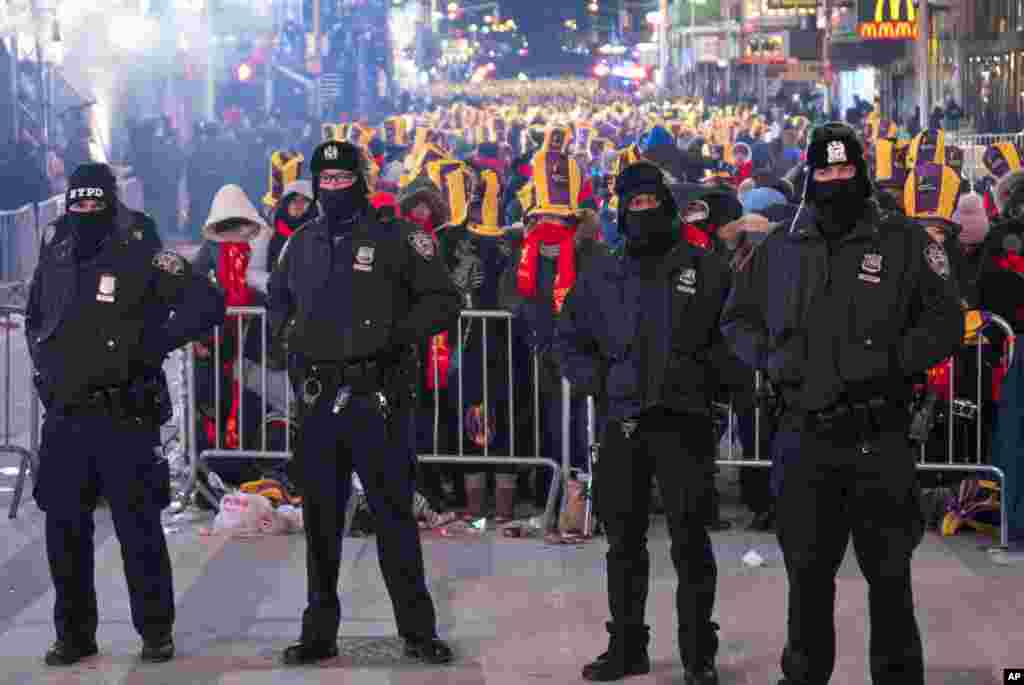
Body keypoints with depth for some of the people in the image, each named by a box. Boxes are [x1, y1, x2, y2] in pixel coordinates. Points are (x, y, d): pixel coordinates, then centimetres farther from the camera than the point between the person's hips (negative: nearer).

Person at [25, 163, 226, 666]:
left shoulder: (142, 259, -6)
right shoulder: (54, 258, 11)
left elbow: (208, 304, -10)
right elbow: (34, 317, 29)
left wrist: (155, 343, -14)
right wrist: (43, 362, 14)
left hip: (125, 416, -5)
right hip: (64, 416, 5)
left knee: (139, 528, 0)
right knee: (64, 530, 7)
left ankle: (156, 632, 12)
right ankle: (74, 634, 18)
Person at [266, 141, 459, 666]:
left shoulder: (394, 238, -1)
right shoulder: (301, 244, 14)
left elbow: (443, 301, 0)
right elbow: (276, 298, 30)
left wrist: (400, 332, -13)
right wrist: (286, 333, 11)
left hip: (375, 396, -4)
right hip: (317, 399, 4)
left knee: (394, 515, -1)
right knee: (320, 519, 9)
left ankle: (418, 631, 7)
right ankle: (319, 632, 17)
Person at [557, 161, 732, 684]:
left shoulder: (705, 270, 4)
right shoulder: (601, 277, 11)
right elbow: (569, 340, 19)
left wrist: (709, 377, -7)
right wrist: (597, 381, 5)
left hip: (685, 423, -3)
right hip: (623, 424, 3)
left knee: (690, 541, -4)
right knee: (624, 540, 9)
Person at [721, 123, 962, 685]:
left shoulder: (903, 241, 2)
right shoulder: (780, 249, 10)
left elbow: (945, 322, 1)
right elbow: (737, 319, 20)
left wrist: (894, 358, -14)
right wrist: (769, 357, 0)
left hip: (880, 439, -2)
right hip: (803, 435, 2)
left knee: (888, 571, 6)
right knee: (807, 570, 11)